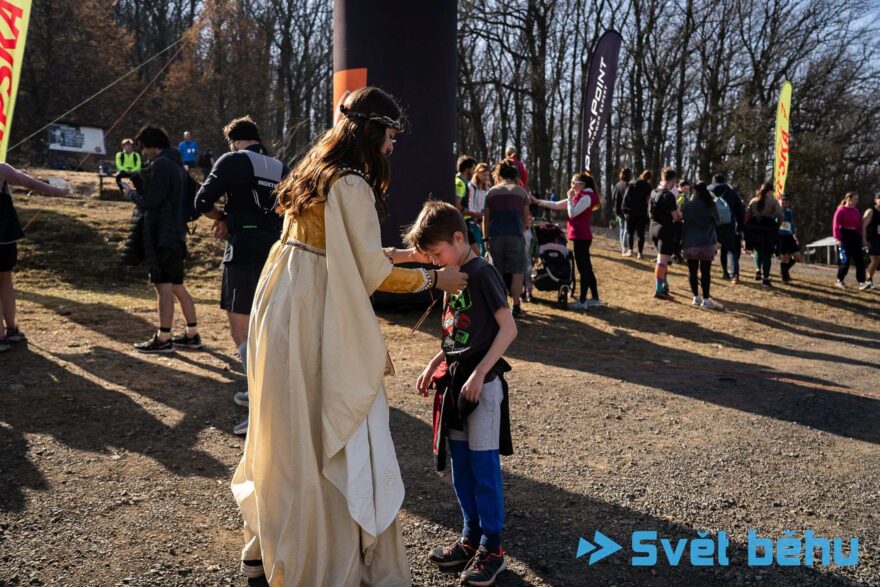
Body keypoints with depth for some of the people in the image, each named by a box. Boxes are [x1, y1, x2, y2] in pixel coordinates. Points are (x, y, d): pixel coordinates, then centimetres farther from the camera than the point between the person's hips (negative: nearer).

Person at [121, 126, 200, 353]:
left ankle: (163, 339, -3)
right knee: (177, 286, 14)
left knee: (164, 287, -7)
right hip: (176, 234, 10)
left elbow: (150, 201, -17)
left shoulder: (160, 164, -12)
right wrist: (139, 187, 15)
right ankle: (192, 335, 19)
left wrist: (131, 194, 2)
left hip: (161, 235, -10)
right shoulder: (178, 165, 18)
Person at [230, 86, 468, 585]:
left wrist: (397, 253, 22)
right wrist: (434, 279, -1)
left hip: (285, 310, 10)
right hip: (316, 321, -10)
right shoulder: (352, 185, -14)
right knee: (333, 437, 2)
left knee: (291, 433, 19)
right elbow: (372, 273, -13)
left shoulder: (317, 172, 14)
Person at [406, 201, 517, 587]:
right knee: (460, 465, 14)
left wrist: (479, 373, -21)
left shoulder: (482, 273, -14)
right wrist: (433, 366, 11)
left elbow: (508, 328, -18)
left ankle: (492, 549, 13)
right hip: (454, 381, 8)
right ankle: (471, 538, 27)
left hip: (482, 383, -8)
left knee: (484, 467, 0)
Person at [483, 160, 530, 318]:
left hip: (495, 236, 2)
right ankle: (516, 307, 1)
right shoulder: (521, 191, 5)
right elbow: (525, 217, 11)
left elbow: (486, 218, 8)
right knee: (517, 272, 3)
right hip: (515, 236, -2)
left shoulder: (491, 192, 8)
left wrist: (486, 238, 15)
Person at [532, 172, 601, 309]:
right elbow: (557, 205, 16)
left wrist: (570, 198, -10)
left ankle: (582, 301, -4)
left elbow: (572, 213, -20)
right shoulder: (580, 197, 18)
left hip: (581, 236, -10)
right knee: (586, 267, 12)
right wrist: (539, 201, 12)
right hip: (581, 236, 10)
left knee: (583, 268, -7)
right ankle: (595, 298, 17)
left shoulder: (586, 197, -12)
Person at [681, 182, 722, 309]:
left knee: (692, 271, 8)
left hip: (690, 243, 0)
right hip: (707, 243, 0)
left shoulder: (687, 205, -3)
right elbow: (717, 221, 12)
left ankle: (696, 297, 10)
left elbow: (682, 221, 0)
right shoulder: (711, 205, 1)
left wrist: (681, 242, 6)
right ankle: (706, 299, 1)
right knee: (705, 271, 2)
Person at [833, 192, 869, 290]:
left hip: (855, 236, 6)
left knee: (860, 260, -1)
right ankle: (840, 281, 14)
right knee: (845, 260, -2)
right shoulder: (841, 210, -6)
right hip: (845, 236, -6)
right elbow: (836, 225, -12)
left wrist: (862, 238, 12)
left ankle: (862, 282, -1)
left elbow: (860, 225, 15)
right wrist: (837, 238, -19)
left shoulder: (856, 211, 12)